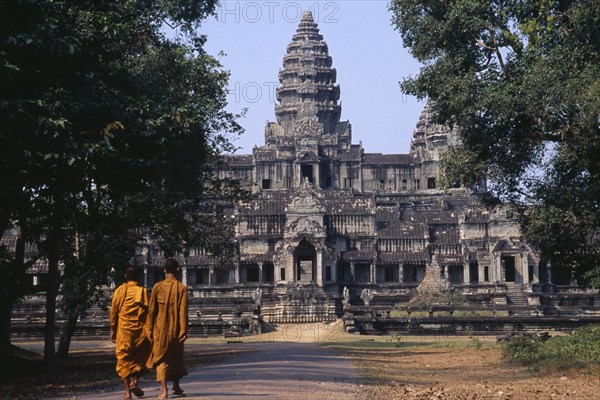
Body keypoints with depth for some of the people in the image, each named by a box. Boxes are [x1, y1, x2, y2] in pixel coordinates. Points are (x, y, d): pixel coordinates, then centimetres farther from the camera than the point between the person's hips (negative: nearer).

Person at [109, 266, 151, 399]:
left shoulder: (120, 290, 2)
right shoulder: (143, 291, 0)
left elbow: (113, 311, 2)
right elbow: (148, 312, -3)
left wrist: (113, 330, 9)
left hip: (123, 330, 0)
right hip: (139, 330, 0)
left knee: (124, 359, 6)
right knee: (139, 358, 15)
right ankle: (134, 381, -4)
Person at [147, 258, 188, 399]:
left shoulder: (157, 287, -2)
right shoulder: (181, 288, -6)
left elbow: (151, 310, -2)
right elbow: (183, 311, -10)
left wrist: (150, 329, 4)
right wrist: (184, 331, -9)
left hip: (160, 329, 0)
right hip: (175, 329, 0)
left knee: (161, 358, 5)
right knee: (176, 356, 19)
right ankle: (176, 386, 27)